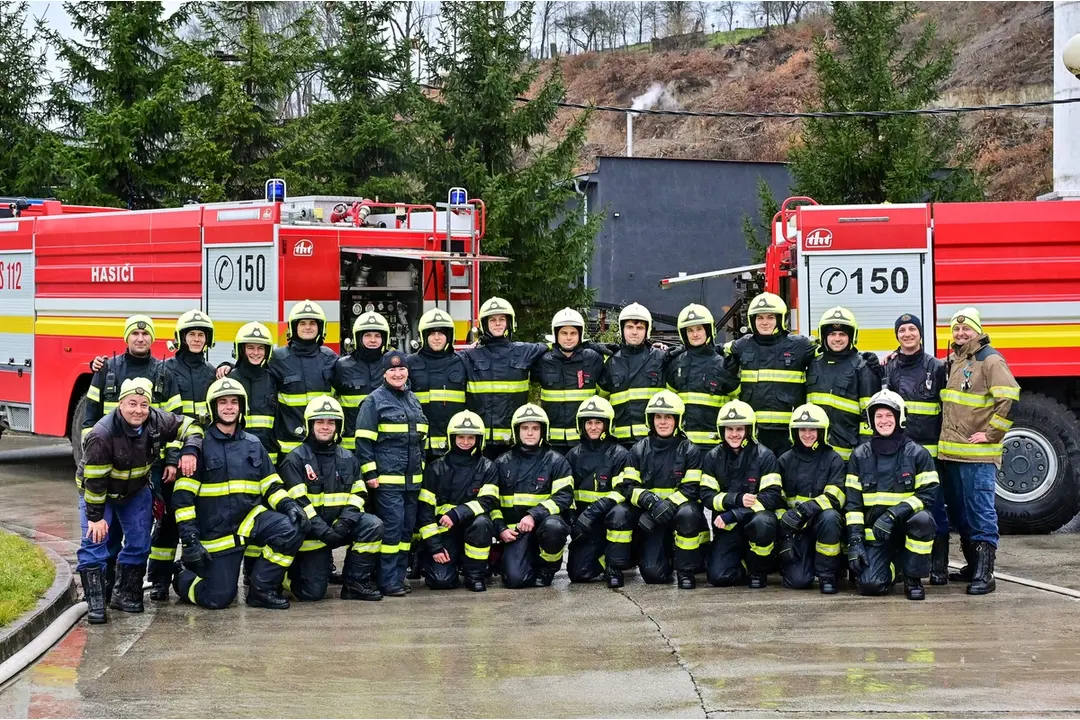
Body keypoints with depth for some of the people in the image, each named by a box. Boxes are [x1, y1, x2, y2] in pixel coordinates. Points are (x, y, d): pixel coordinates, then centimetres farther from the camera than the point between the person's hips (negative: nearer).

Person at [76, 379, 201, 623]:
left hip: (136, 491, 5)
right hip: (97, 492, -5)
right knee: (95, 541, -15)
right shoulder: (102, 435, -34)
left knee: (139, 543, 1)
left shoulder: (157, 421, -21)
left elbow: (190, 427, -6)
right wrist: (95, 516, -24)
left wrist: (189, 452, -26)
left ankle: (125, 595, 14)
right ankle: (95, 602, -12)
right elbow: (94, 480, -28)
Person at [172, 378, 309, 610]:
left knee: (292, 528, -25)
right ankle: (184, 577, 26)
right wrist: (190, 539, -15)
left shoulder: (253, 445, 10)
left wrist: (288, 504, -9)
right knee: (218, 599, -9)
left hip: (250, 518, 4)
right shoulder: (201, 445, -5)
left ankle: (262, 590, -8)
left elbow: (270, 485, 12)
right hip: (216, 531, -4)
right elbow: (183, 496, -8)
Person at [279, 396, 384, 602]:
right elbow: (298, 501, -14)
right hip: (310, 532, -4)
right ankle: (295, 569, 21)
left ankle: (355, 582, -11)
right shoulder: (296, 459, -6)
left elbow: (358, 494, 6)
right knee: (312, 593, -12)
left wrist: (346, 521, -14)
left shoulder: (348, 458, 10)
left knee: (373, 525, -24)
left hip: (340, 525, 5)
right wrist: (323, 531, -22)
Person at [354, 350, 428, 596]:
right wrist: (370, 473, -13)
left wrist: (421, 468, 22)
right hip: (387, 479, -7)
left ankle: (399, 576, 15)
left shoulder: (413, 400, 17)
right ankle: (388, 581, -6)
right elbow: (363, 440, -9)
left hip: (412, 479, 7)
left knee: (408, 527, 8)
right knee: (392, 525, -10)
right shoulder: (375, 400, -4)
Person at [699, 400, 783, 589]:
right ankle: (745, 565, 19)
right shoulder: (713, 457, 3)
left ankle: (759, 571, -10)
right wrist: (737, 499, -22)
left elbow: (772, 496, -15)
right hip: (728, 526, 2)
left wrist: (733, 515, -24)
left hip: (757, 515, -2)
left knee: (762, 523, -39)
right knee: (718, 576, -17)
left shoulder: (764, 456, -7)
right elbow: (707, 495, -3)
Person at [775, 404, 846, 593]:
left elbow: (834, 497, -13)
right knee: (798, 580, -19)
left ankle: (827, 574, -18)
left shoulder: (833, 460, 0)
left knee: (829, 517, -38)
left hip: (823, 523, -1)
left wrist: (807, 509, -28)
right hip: (796, 528, 1)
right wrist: (784, 536, -6)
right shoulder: (785, 461, 7)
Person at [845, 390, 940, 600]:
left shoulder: (917, 453, 1)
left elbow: (928, 494, -8)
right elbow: (853, 502, 6)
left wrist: (894, 514, -21)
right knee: (870, 584, -22)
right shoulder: (860, 455, 7)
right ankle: (893, 564, 16)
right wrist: (855, 541, -6)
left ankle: (913, 579, -14)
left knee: (922, 520, -37)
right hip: (874, 533, 1)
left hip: (906, 526, -1)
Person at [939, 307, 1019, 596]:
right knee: (960, 512, 14)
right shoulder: (953, 361, 17)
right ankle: (972, 565, 24)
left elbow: (1009, 397, -17)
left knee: (981, 513, -9)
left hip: (978, 453, -8)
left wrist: (991, 433, -15)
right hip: (952, 452, 8)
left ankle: (984, 574, -9)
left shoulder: (990, 360, -8)